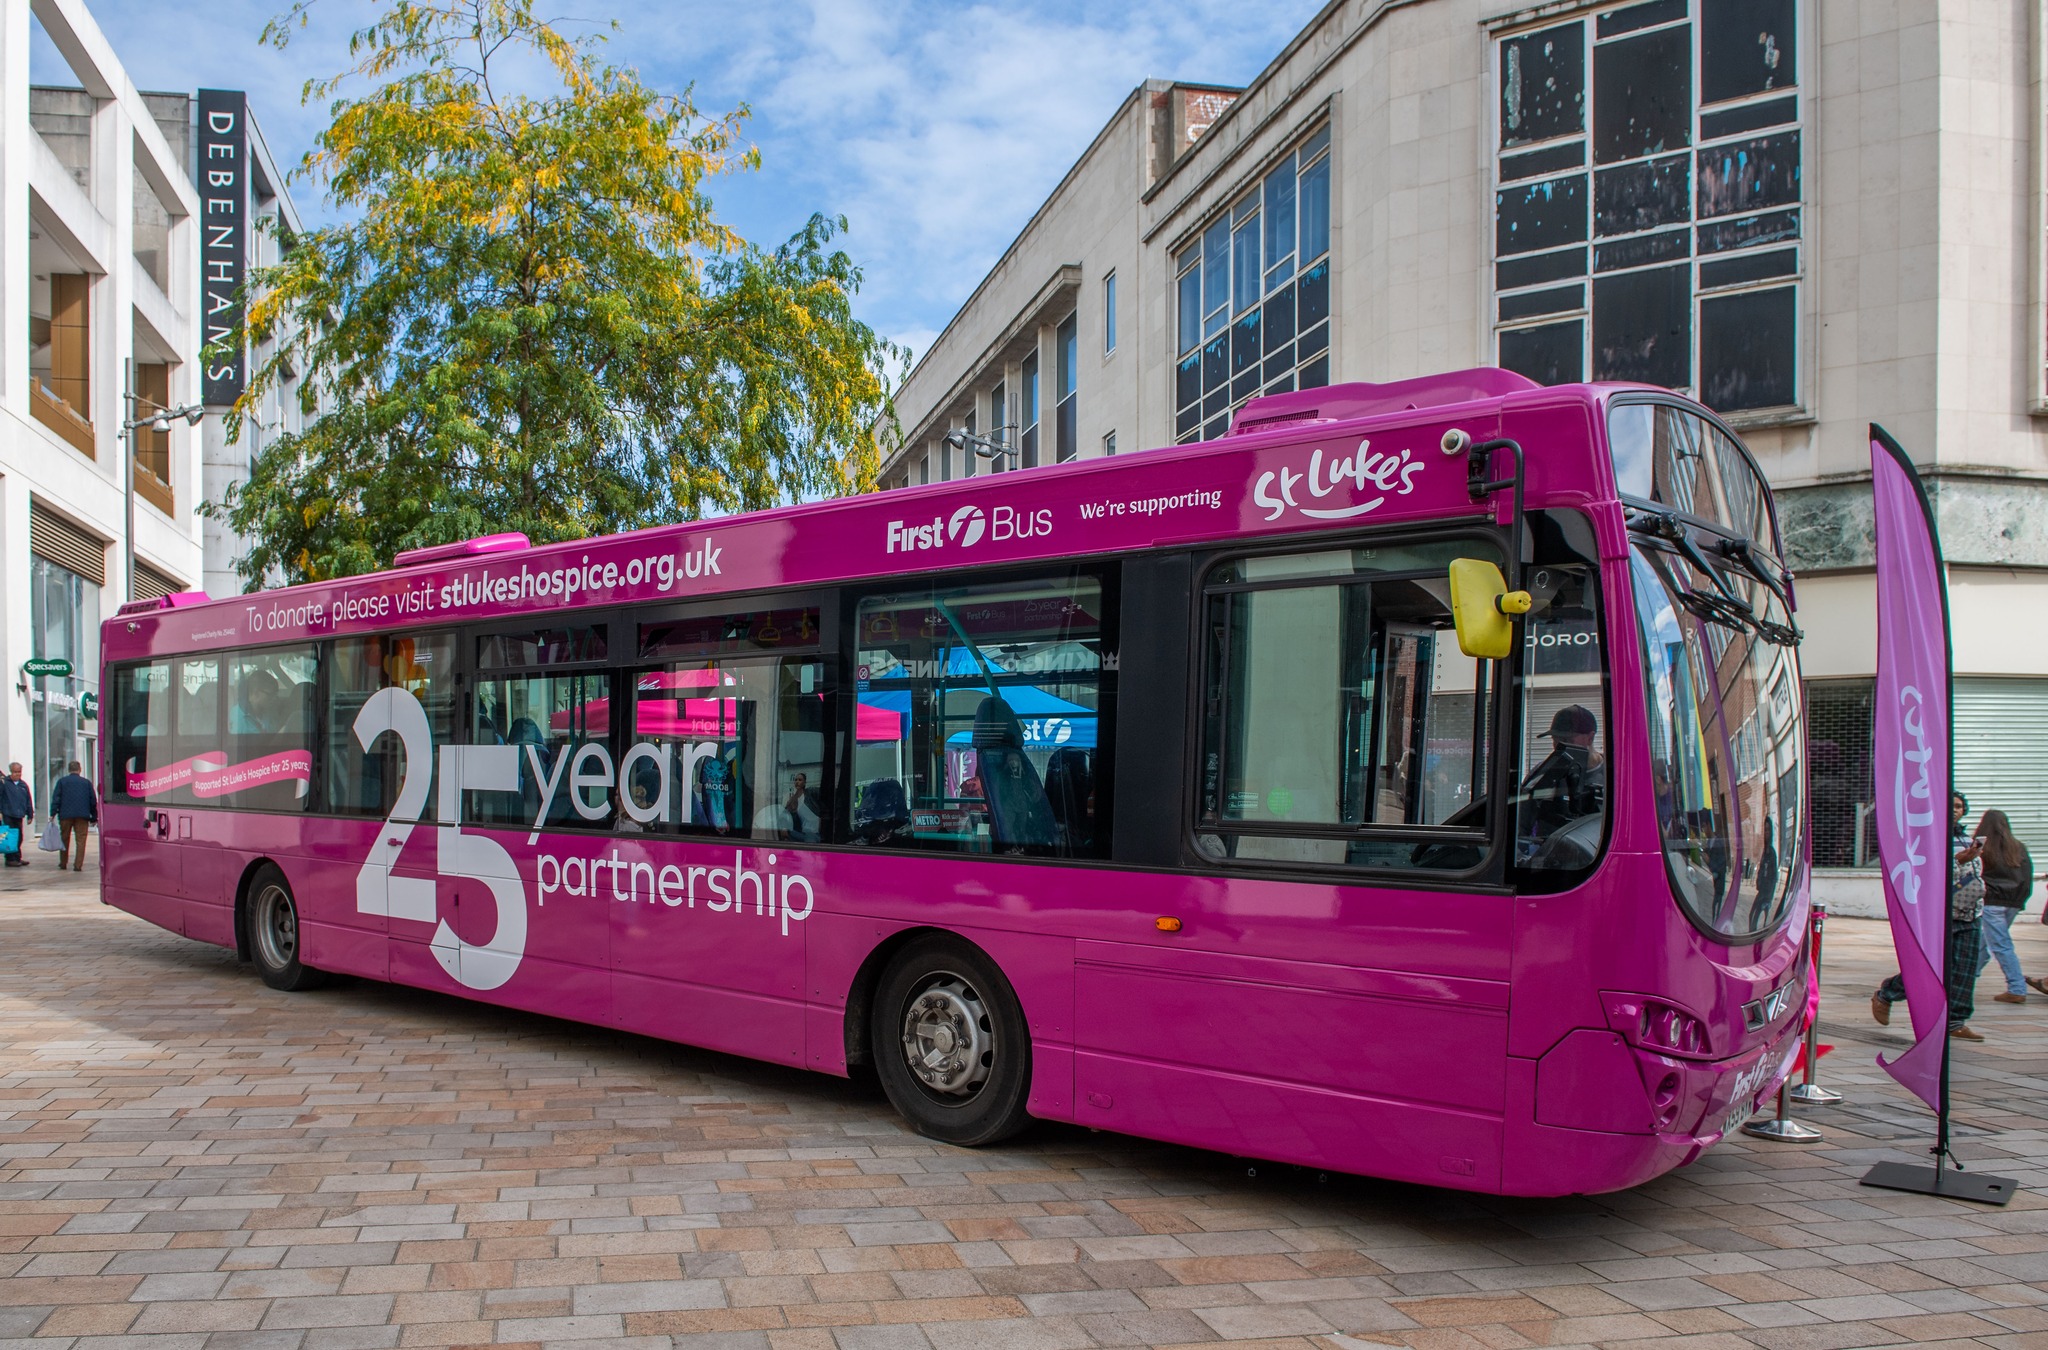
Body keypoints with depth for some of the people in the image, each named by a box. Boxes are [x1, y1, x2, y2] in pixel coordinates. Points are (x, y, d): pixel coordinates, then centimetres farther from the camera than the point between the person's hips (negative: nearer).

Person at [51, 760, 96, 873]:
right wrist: (94, 817, 12)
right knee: (81, 840, -2)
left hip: (65, 815, 1)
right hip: (82, 816, -1)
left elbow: (56, 799, -1)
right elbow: (93, 801, 7)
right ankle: (78, 865, -9)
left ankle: (63, 863, 23)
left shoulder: (62, 781, 6)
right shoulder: (87, 782, 7)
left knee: (64, 839, 14)